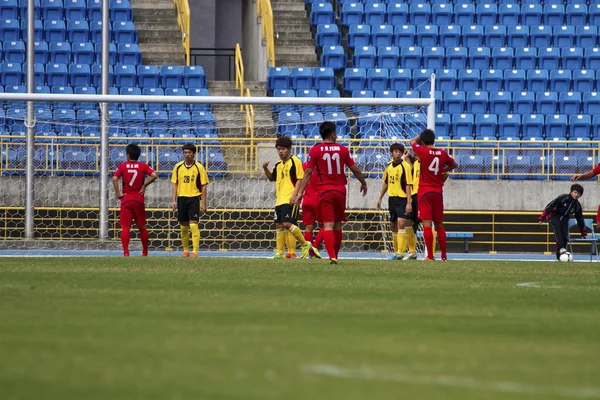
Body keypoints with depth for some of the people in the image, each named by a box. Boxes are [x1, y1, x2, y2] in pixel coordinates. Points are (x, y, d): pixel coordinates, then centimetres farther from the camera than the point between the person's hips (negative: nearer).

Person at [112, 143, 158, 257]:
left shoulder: (122, 166, 1)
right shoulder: (143, 166, 4)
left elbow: (115, 179, -13)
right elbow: (154, 175, -11)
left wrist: (117, 193, -6)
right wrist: (144, 185, 0)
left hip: (126, 199, -2)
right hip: (139, 200, 2)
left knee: (125, 227, -3)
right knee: (142, 227, 15)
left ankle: (126, 252, -15)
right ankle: (145, 252, 23)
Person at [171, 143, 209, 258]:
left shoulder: (199, 167, -3)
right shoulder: (178, 167, 6)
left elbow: (203, 186, 0)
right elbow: (175, 184, 10)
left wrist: (203, 202, -4)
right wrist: (174, 200, 4)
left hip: (194, 198, -3)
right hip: (182, 198, 3)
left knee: (193, 225, -13)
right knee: (183, 226, 8)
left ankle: (195, 251, -13)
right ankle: (185, 251, 18)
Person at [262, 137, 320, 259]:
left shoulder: (295, 161, -7)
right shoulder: (278, 165, 16)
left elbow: (300, 179, -11)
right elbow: (272, 178, 30)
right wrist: (265, 169, 11)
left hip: (290, 199, -8)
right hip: (279, 199, 8)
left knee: (287, 223, -18)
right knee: (279, 225, 7)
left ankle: (305, 244, -4)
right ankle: (279, 253, 11)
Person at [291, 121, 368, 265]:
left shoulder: (315, 150, -4)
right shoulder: (342, 150, 2)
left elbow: (308, 174, -6)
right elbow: (355, 169, 10)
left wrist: (299, 193, -3)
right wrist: (363, 183, 27)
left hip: (325, 192, -2)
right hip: (340, 190, 2)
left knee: (328, 225, -5)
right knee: (337, 224, 15)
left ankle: (332, 257, -18)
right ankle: (335, 255, 25)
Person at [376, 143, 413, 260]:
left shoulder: (405, 166, -10)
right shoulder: (389, 165, 9)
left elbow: (408, 185, -13)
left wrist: (409, 203, -18)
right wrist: (380, 198, 21)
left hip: (402, 199, -7)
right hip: (392, 198, 7)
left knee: (401, 223, -19)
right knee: (394, 226, 11)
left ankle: (400, 252, -23)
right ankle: (396, 252, 21)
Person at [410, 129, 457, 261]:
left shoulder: (422, 151, -10)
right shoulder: (442, 153, 2)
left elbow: (412, 141, 11)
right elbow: (454, 165, 20)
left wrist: (422, 136, 24)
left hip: (425, 190, -4)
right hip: (438, 191, 4)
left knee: (427, 224, -6)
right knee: (439, 224, 13)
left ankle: (430, 255, -10)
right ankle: (444, 255, 17)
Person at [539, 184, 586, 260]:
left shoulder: (577, 205, 2)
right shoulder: (562, 198, -16)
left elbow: (580, 219, 14)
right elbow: (550, 206, -14)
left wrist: (584, 233, 18)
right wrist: (542, 218, -16)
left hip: (564, 219, 5)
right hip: (554, 216, -5)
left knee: (565, 236, -12)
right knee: (558, 230, -31)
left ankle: (559, 255, -3)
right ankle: (561, 248, -44)